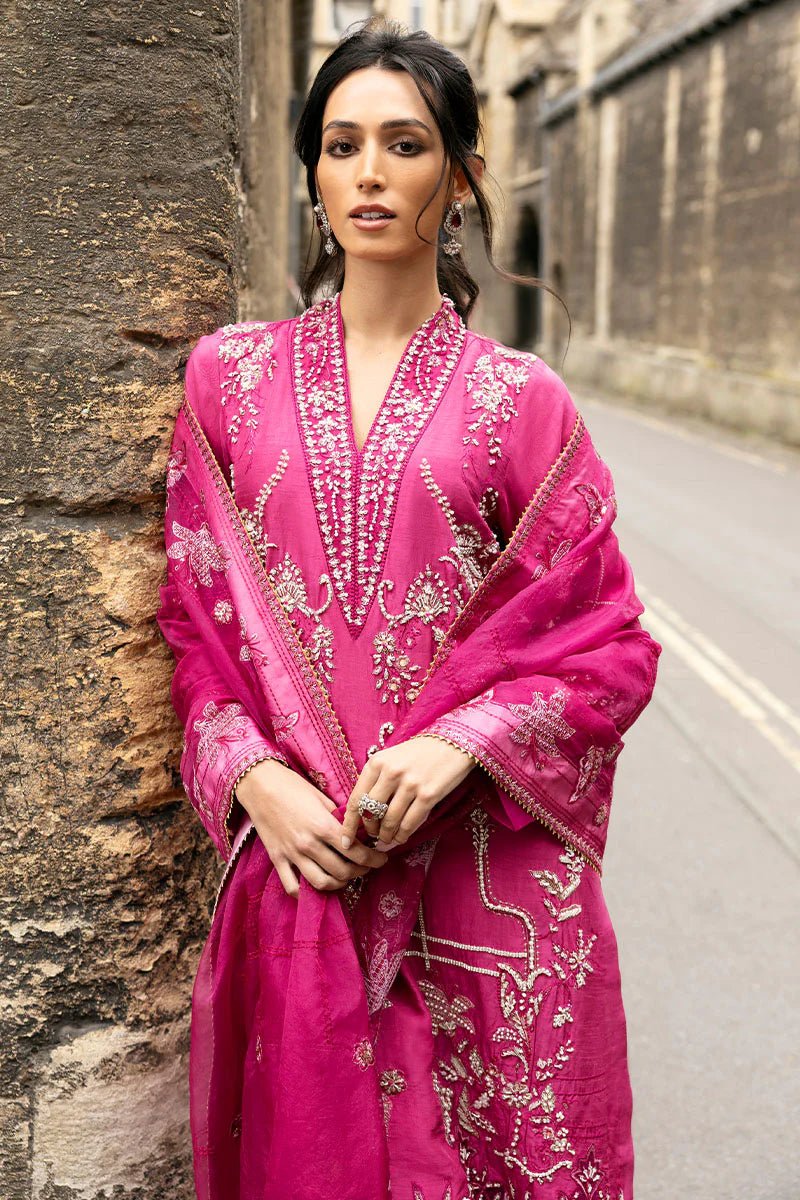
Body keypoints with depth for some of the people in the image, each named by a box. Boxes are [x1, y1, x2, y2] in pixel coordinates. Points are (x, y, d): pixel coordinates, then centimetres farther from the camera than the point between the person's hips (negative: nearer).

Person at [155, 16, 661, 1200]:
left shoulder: (521, 399, 0)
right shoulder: (232, 377, 6)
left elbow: (615, 646, 1)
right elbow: (192, 617, 7)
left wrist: (460, 743, -14)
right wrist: (256, 779, -9)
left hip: (490, 873, -1)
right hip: (301, 868, 1)